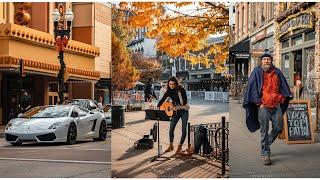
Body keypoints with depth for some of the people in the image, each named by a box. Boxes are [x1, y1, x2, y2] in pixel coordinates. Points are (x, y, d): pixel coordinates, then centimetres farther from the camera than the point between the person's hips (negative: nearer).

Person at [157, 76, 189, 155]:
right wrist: (157, 107, -16)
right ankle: (171, 146, 18)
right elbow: (162, 100, -4)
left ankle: (179, 148, -1)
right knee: (171, 128, -2)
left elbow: (185, 100, -11)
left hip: (184, 111, -3)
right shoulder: (169, 91, -1)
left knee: (184, 129, -8)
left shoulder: (181, 89, -10)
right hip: (175, 111, 3)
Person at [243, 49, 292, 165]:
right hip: (263, 105, -4)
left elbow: (284, 87, 16)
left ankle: (266, 144, 30)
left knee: (278, 128, 5)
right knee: (264, 130, -4)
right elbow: (252, 88, -2)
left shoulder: (277, 72, 10)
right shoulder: (257, 72, 0)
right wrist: (259, 102, -8)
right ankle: (265, 154, 4)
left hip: (276, 104, 4)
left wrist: (281, 100, 7)